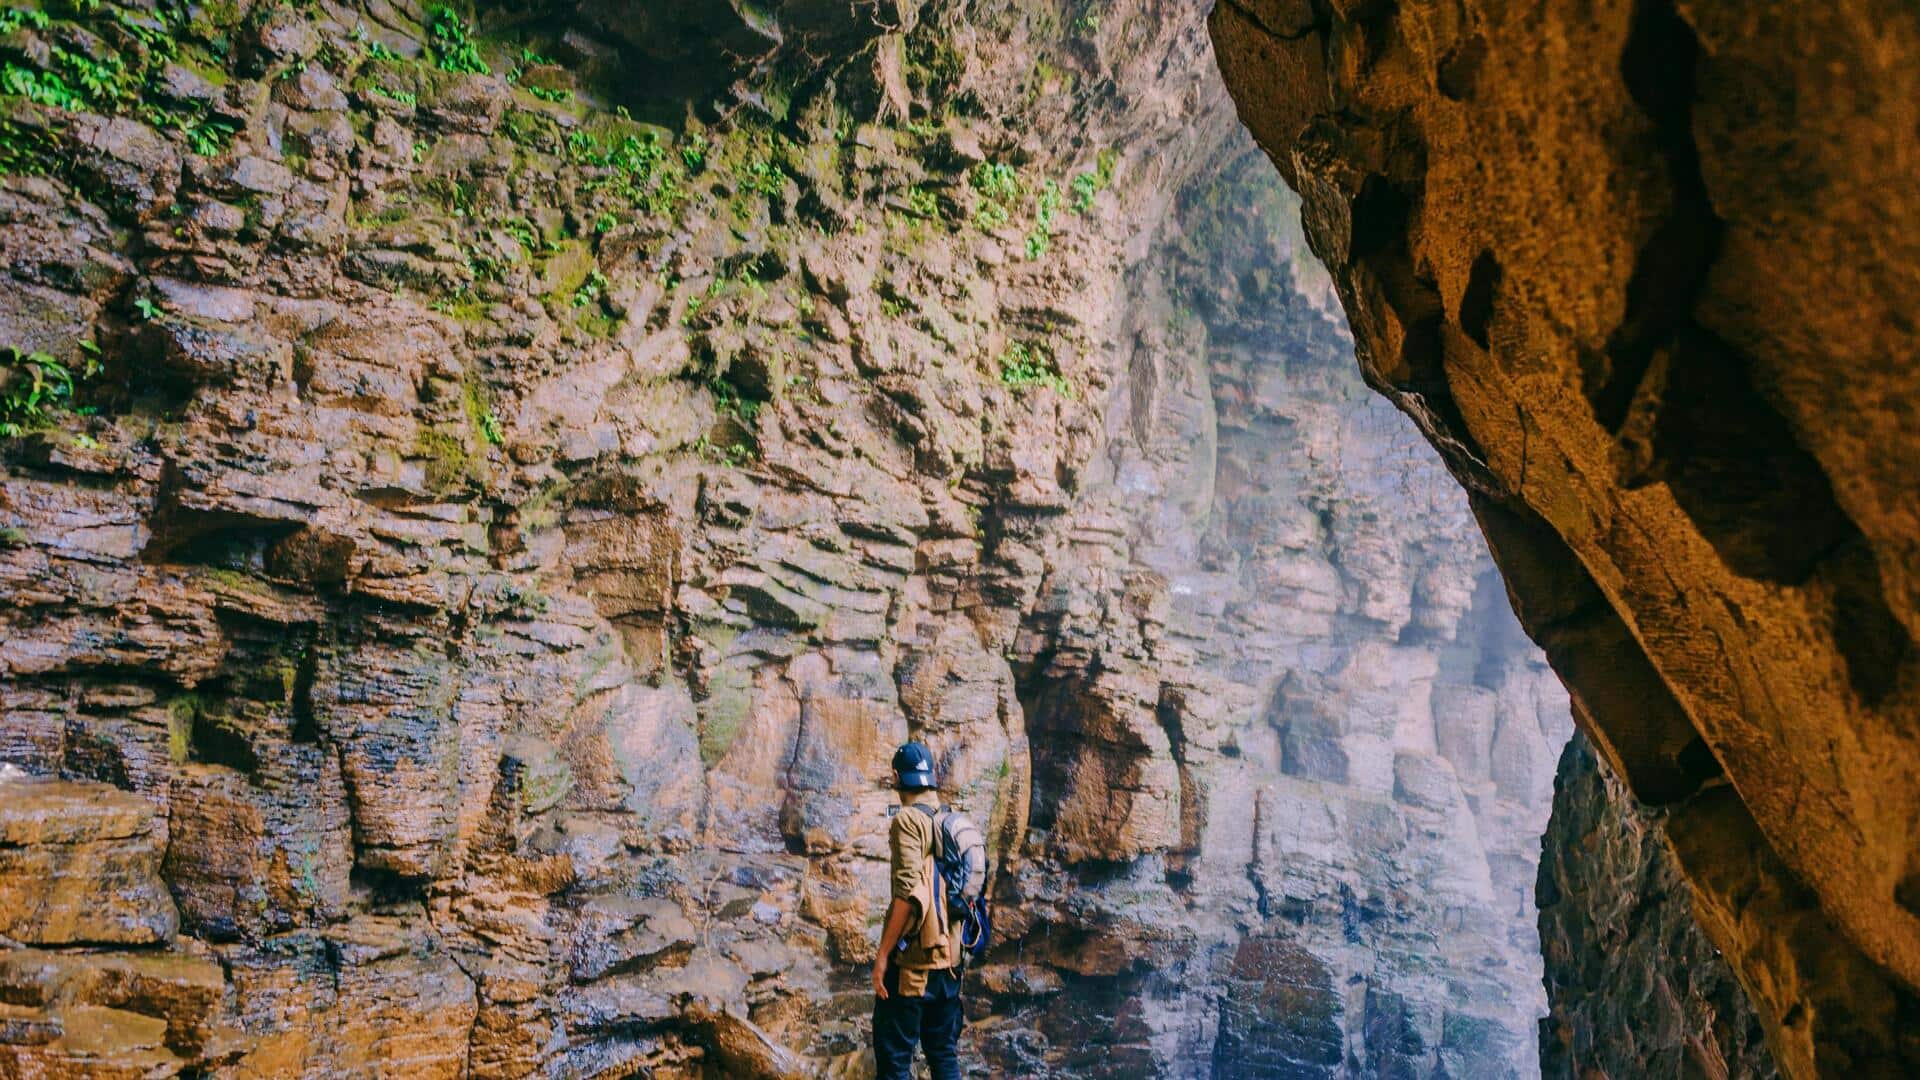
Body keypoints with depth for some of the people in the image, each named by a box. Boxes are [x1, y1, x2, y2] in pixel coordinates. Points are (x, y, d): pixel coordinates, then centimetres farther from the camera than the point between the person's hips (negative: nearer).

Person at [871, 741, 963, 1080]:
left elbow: (908, 894, -20)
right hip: (949, 957, 7)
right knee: (944, 1053, 13)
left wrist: (883, 954, -15)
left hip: (913, 959, -7)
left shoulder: (909, 820, -12)